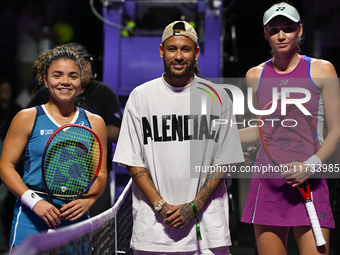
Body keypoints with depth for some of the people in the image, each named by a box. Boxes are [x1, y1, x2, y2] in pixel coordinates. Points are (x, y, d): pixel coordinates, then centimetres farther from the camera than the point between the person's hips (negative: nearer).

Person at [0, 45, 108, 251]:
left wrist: (87, 201, -9)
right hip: (31, 220, -2)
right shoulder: (27, 118, 2)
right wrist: (35, 202, -13)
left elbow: (101, 174, 10)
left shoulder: (94, 123, 10)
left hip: (76, 220, 2)